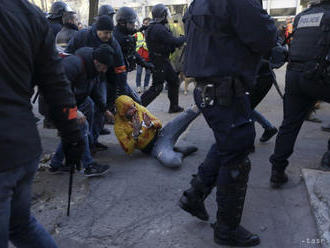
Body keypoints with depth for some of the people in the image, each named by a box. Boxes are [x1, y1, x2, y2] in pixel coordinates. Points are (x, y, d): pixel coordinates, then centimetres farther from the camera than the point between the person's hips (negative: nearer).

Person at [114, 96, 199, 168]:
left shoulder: (140, 109, -1)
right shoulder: (119, 127, -11)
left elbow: (158, 123, 7)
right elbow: (128, 150, -13)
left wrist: (150, 124, -17)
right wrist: (135, 134, -29)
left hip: (161, 133, 4)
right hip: (153, 148, -4)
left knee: (186, 116, -17)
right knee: (172, 162, -34)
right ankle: (180, 153, -7)